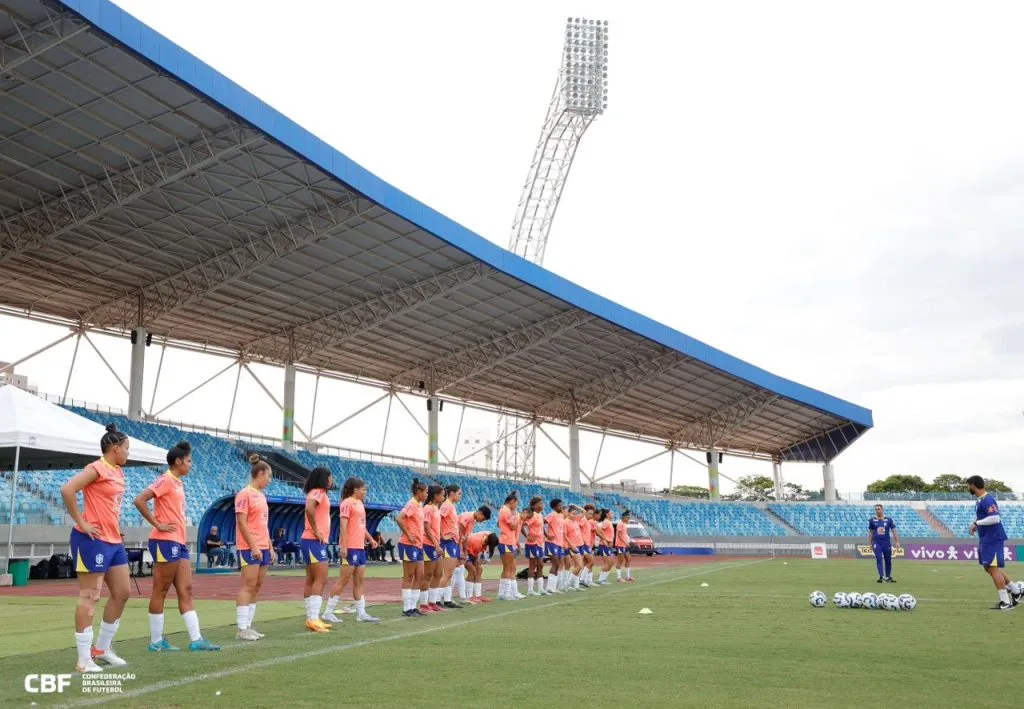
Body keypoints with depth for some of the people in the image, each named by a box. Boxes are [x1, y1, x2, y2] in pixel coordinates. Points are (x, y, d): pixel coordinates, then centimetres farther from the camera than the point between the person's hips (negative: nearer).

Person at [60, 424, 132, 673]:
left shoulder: (118, 472, 14)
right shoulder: (97, 469, -13)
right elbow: (67, 490, -25)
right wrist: (81, 523, -21)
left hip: (113, 541, 10)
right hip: (93, 540, -10)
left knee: (122, 593, 13)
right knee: (90, 598, -4)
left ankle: (102, 648, 25)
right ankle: (84, 660, 2)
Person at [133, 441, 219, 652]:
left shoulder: (178, 483, 17)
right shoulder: (166, 480, -10)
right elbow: (139, 501, -20)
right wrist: (157, 524, -17)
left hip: (179, 543, 9)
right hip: (166, 542, -9)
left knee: (186, 590, 6)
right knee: (160, 591, -1)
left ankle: (196, 639, 6)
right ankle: (156, 641, 6)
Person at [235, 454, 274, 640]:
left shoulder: (261, 495, 17)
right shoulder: (245, 494, -9)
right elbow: (241, 522, -15)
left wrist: (270, 547, 16)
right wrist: (253, 547, -18)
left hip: (262, 547, 9)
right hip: (250, 548, -9)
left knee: (257, 587, 8)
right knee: (248, 586, -7)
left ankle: (248, 626, 13)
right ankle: (242, 629, -4)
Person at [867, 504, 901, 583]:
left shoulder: (889, 519, 4)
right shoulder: (872, 520, 6)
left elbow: (894, 531, 4)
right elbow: (870, 532, 12)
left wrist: (897, 542, -5)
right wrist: (870, 543, 8)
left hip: (887, 543, 1)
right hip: (877, 543, -1)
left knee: (888, 561, 7)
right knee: (879, 559, -11)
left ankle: (888, 577, 20)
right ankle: (881, 577, -16)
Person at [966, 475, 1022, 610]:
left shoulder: (987, 500, -20)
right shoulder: (979, 500, 12)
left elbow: (995, 518, -30)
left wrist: (976, 523, -19)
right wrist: (976, 525, 6)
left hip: (993, 539, -10)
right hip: (985, 539, 10)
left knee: (993, 568, -7)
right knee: (990, 568, 17)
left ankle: (1006, 602, -1)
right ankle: (1016, 592, 26)